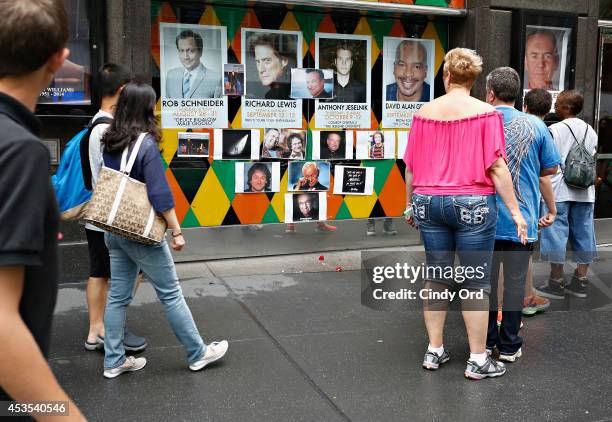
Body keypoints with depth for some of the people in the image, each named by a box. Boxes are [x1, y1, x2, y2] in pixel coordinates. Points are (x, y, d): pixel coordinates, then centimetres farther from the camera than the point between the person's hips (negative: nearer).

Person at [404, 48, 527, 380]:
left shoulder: (425, 112, 4)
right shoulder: (486, 113, -5)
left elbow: (411, 166, 7)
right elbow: (496, 167, -11)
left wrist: (410, 204, 19)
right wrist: (515, 211, -6)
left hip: (429, 203, 4)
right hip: (472, 204, -3)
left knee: (437, 278, 13)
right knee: (476, 283, 5)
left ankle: (434, 350, 22)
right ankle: (478, 360, 13)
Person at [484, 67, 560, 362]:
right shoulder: (535, 125, -2)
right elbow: (551, 169, 3)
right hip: (521, 218, 0)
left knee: (486, 279, 11)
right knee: (515, 281, 7)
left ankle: (486, 341, 20)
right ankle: (509, 346, 15)